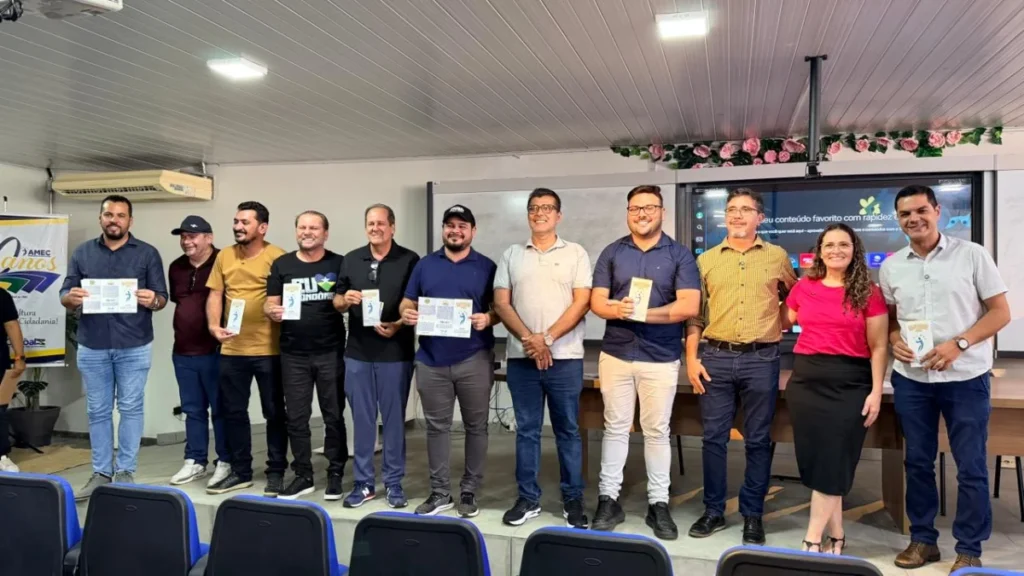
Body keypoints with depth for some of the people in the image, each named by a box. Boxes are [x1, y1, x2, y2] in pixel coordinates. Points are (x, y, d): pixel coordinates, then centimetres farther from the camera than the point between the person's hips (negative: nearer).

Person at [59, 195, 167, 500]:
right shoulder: (82, 252, 8)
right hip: (92, 346, 3)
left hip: (134, 346, -2)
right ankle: (101, 473, 19)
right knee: (98, 411, 9)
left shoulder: (147, 253, 1)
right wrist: (71, 298, -17)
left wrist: (153, 301, -24)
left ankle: (126, 472, 13)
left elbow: (162, 297, -1)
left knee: (131, 408, 3)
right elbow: (64, 295, 6)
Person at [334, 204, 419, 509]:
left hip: (395, 353, -3)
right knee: (362, 419, 9)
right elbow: (336, 301, 13)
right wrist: (345, 300, -9)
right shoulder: (351, 259, 10)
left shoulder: (409, 260, -2)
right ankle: (363, 482, 20)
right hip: (358, 352, 3)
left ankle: (393, 482, 17)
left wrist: (398, 325, -17)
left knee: (394, 419, 6)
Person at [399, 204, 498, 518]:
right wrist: (407, 314, -12)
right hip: (432, 360, 2)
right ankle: (440, 492, 19)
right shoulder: (425, 265, 9)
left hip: (474, 360, -2)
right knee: (437, 427, 8)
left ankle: (469, 491, 20)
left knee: (475, 427, 7)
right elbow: (407, 304, 10)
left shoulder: (487, 267, 2)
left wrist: (487, 319, -20)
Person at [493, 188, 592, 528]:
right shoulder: (512, 255, 10)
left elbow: (582, 303, -5)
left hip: (565, 357, -2)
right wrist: (529, 339, -11)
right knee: (526, 430, 9)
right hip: (521, 357, 2)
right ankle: (528, 498, 19)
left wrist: (547, 338, -13)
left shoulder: (575, 254, 3)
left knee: (568, 430, 6)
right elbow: (501, 303, 3)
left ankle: (572, 500, 17)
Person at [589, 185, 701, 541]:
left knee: (657, 431, 7)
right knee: (615, 427, 8)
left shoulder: (679, 255, 0)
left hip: (661, 358, -1)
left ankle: (659, 504, 18)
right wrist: (618, 310, -21)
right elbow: (597, 302, 2)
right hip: (616, 354, 2)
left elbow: (689, 306, -10)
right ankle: (609, 499, 17)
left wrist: (642, 313, -17)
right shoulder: (612, 253, 7)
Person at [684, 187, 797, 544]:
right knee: (713, 437, 5)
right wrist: (691, 358, -1)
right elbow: (695, 313, 6)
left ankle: (752, 514, 19)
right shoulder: (706, 260, 8)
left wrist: (778, 324, 5)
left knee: (758, 440, 6)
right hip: (716, 358, 1)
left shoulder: (777, 257, 7)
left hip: (761, 359, -1)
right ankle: (713, 510, 19)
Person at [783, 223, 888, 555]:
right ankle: (836, 536, 20)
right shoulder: (803, 288, 7)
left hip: (850, 383, -3)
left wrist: (876, 392, -8)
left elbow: (878, 348, -2)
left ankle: (812, 540, 4)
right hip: (806, 379, 3)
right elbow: (783, 324, 20)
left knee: (832, 460, -3)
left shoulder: (868, 293, -1)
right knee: (815, 458, 6)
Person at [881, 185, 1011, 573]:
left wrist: (958, 344, -17)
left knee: (971, 466, 4)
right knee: (917, 461, 12)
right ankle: (922, 539, 26)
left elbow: (1000, 312, -4)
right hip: (910, 378, 3)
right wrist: (894, 340, -8)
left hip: (965, 377, -3)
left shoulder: (971, 255, -4)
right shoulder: (891, 267, 5)